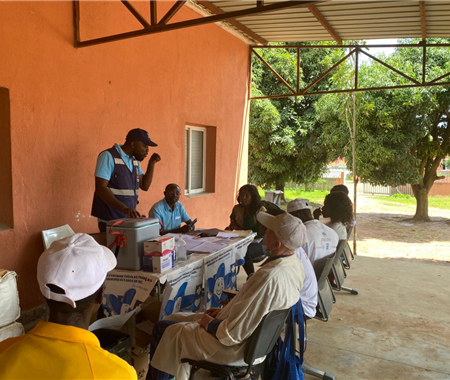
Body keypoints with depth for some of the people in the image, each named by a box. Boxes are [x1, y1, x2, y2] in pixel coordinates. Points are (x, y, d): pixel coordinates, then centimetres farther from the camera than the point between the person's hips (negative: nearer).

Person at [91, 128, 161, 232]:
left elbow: (144, 186, 12)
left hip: (129, 218, 7)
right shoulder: (108, 156, -13)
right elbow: (100, 188, -20)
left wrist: (152, 163, 2)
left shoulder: (134, 160, 12)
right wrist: (124, 208, -32)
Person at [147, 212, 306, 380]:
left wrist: (209, 324, -9)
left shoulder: (269, 277, -35)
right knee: (175, 319, 20)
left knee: (163, 329, 9)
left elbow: (232, 333, -28)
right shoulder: (293, 263, -6)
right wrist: (225, 311, 7)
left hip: (234, 345, -9)